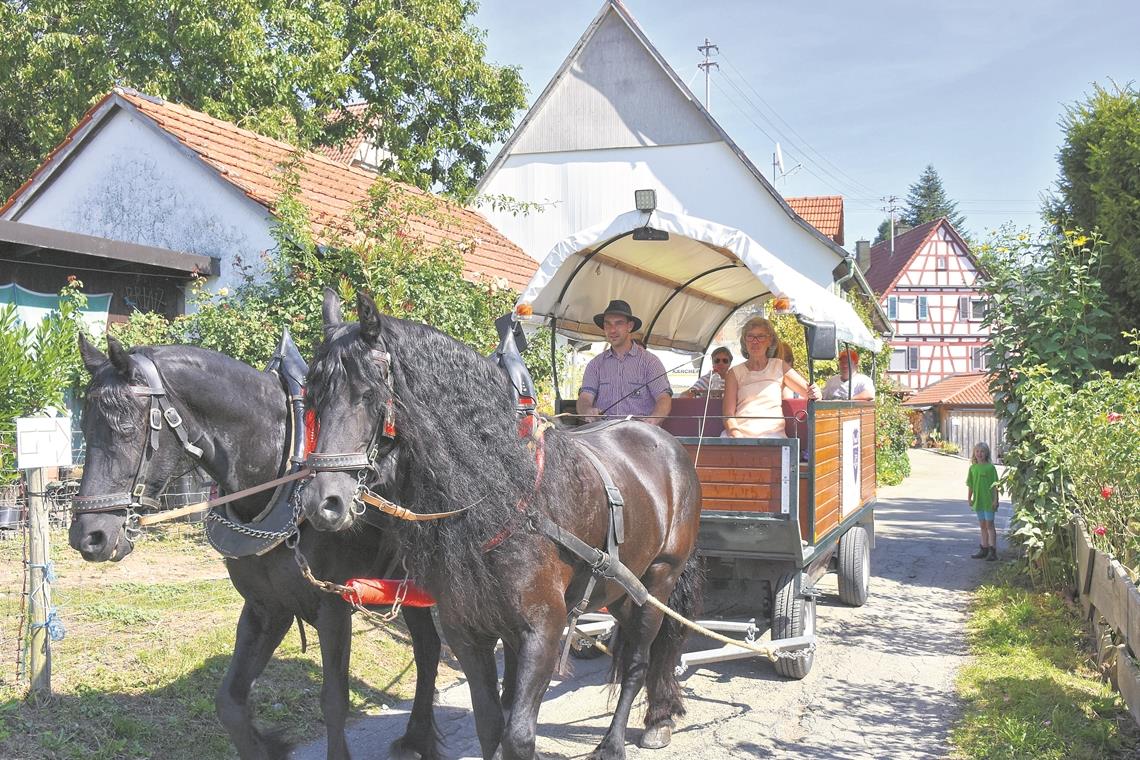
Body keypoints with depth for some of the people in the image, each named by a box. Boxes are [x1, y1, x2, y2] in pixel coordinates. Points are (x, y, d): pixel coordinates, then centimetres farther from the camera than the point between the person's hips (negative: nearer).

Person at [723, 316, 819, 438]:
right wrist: (736, 435, -14)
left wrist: (814, 393, -15)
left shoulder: (779, 366, 14)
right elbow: (728, 414, 6)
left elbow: (809, 392, 9)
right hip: (740, 434, 1)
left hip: (773, 434, -1)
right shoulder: (734, 373, 13)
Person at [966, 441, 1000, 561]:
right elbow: (970, 485, 11)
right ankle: (984, 549, 21)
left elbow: (995, 485, -8)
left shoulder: (990, 467, -9)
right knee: (982, 526, 13)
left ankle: (993, 551, 2)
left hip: (989, 501, -5)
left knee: (989, 525, -3)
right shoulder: (973, 468, 5)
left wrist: (995, 500, -11)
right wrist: (969, 498, 7)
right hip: (978, 500, 5)